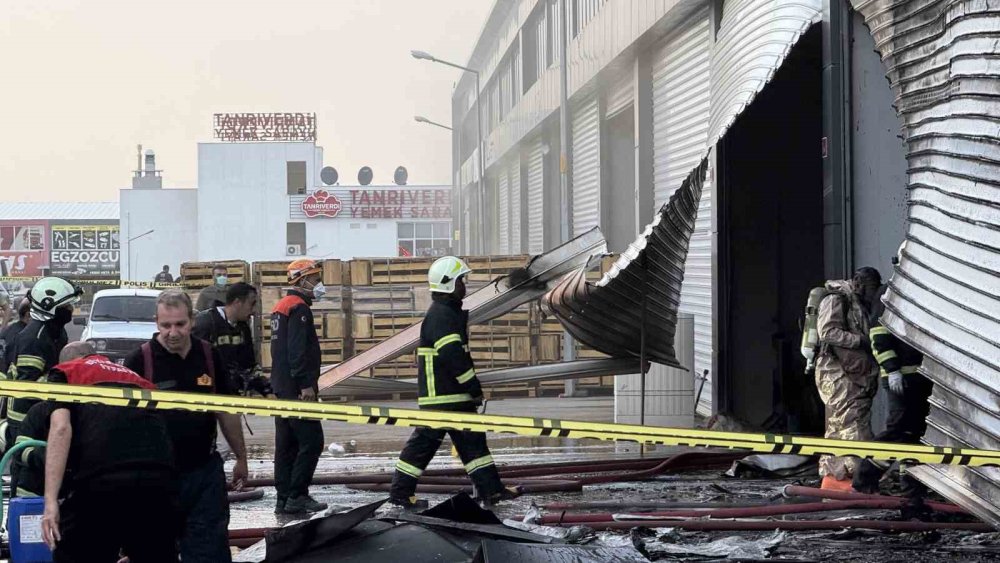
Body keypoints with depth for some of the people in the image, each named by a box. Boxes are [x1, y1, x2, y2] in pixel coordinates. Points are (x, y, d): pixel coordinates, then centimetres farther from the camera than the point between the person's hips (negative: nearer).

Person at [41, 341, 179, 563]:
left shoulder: (65, 372, 20)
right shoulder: (138, 379, 34)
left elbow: (61, 428, 1)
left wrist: (51, 501, -7)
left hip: (100, 480, -4)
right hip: (159, 479, 4)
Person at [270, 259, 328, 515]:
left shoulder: (281, 307, 19)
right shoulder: (299, 308, -13)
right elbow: (298, 350, -21)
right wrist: (306, 384, -22)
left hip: (282, 387, 10)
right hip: (296, 388, -10)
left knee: (286, 444, 11)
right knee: (311, 441, -7)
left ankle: (284, 498, 13)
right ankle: (297, 496, -8)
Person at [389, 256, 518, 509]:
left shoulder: (451, 312, 16)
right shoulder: (440, 315, -17)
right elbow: (453, 356, -23)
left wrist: (472, 389, 21)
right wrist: (474, 388, -18)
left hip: (456, 395, 10)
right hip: (441, 396, -10)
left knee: (472, 439, 9)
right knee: (425, 441, -3)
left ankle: (490, 489, 11)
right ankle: (400, 491, 5)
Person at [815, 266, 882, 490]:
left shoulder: (859, 305, 23)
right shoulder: (837, 300, -7)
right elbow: (827, 331, -19)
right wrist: (860, 341, -20)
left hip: (853, 375, 10)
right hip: (837, 373, -10)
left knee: (838, 426, 9)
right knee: (853, 423, -15)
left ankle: (830, 476, 12)